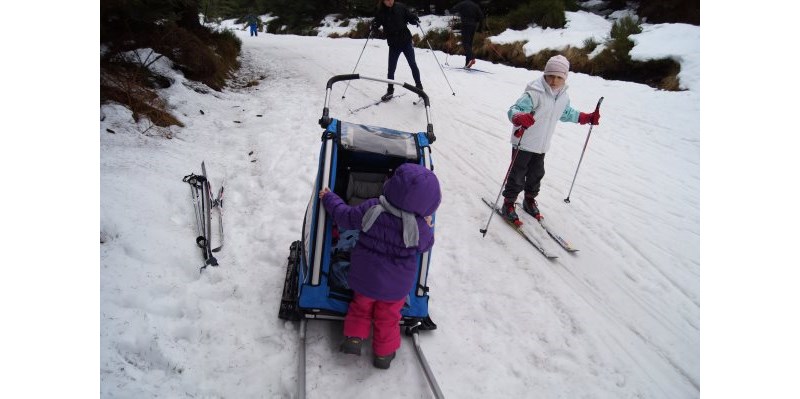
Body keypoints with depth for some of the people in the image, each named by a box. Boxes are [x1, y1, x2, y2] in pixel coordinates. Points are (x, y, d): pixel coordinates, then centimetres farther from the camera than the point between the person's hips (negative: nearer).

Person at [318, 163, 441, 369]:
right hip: (395, 285, -1)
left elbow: (345, 217, -7)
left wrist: (329, 198, 9)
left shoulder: (371, 208, -21)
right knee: (388, 317, 19)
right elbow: (425, 245, -4)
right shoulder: (419, 227, -24)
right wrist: (428, 228, 15)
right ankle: (383, 353, 32)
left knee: (361, 306, 28)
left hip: (365, 275, 1)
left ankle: (353, 337, 26)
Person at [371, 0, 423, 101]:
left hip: (406, 41, 0)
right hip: (393, 45, 1)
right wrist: (374, 26, -29)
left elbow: (410, 17, 4)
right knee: (391, 69, 5)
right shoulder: (380, 12, -5)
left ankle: (419, 87, 15)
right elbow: (376, 23, -7)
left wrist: (415, 20, -17)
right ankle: (390, 90, 22)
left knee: (413, 65, 2)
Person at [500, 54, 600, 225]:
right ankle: (508, 205, 17)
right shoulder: (535, 93, -24)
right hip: (523, 144, -7)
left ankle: (530, 201, 39)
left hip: (541, 146, 7)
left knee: (536, 175, 19)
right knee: (517, 176, 2)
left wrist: (587, 118, 19)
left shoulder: (564, 97, 2)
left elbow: (566, 113, 23)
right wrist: (520, 118, -54)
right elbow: (513, 110, -32)